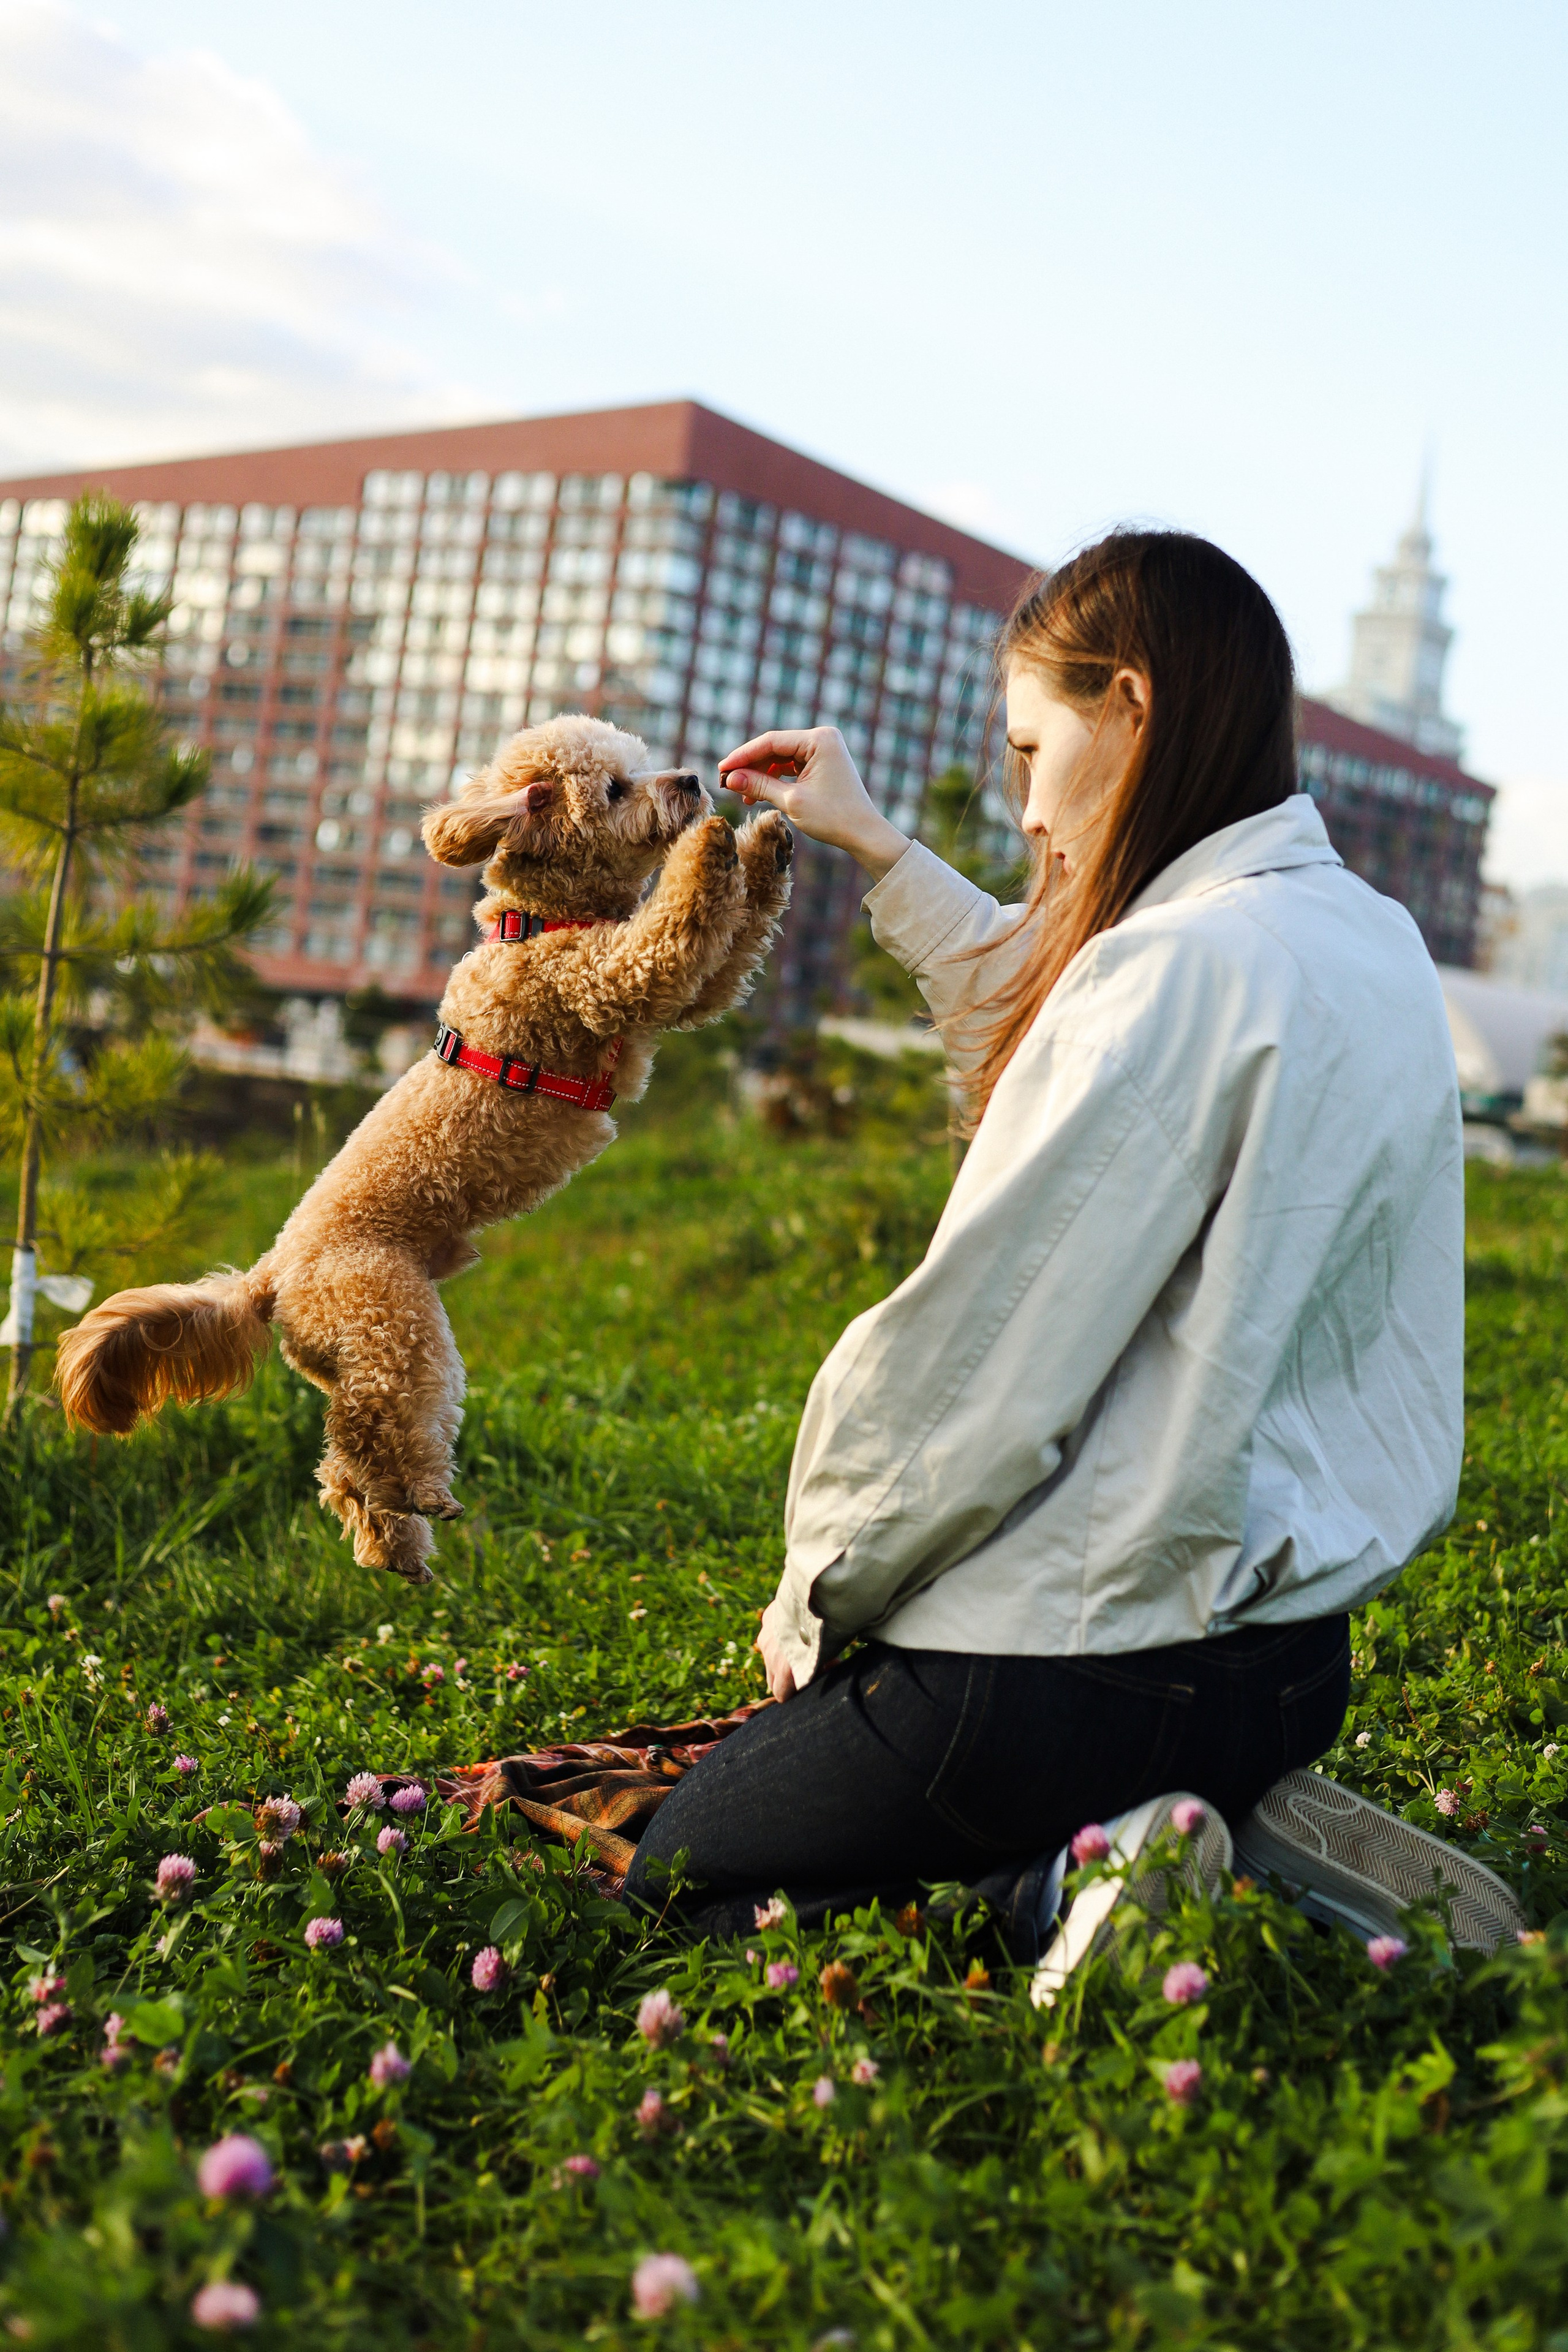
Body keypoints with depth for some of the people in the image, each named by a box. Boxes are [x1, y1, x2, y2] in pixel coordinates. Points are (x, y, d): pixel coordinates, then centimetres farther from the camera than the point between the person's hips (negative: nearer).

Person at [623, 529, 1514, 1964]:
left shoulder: (1183, 965, -23)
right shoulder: (1375, 945, 5)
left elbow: (974, 1371, -21)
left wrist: (816, 1595, -4)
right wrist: (879, 851, 27)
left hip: (1088, 1659, -9)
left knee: (670, 1886, 14)